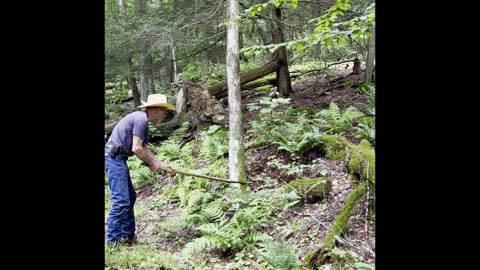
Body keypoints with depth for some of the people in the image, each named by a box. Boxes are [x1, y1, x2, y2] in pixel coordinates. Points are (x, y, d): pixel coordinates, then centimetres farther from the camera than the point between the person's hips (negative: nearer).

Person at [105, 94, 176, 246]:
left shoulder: (143, 121, 16)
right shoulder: (141, 119, -14)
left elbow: (144, 149, 20)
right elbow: (136, 148, -18)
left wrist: (162, 165, 17)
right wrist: (151, 164, -3)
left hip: (117, 158, 11)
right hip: (114, 157, -11)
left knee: (130, 197, 15)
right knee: (121, 200, -10)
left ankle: (128, 235, 22)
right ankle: (113, 240, -2)